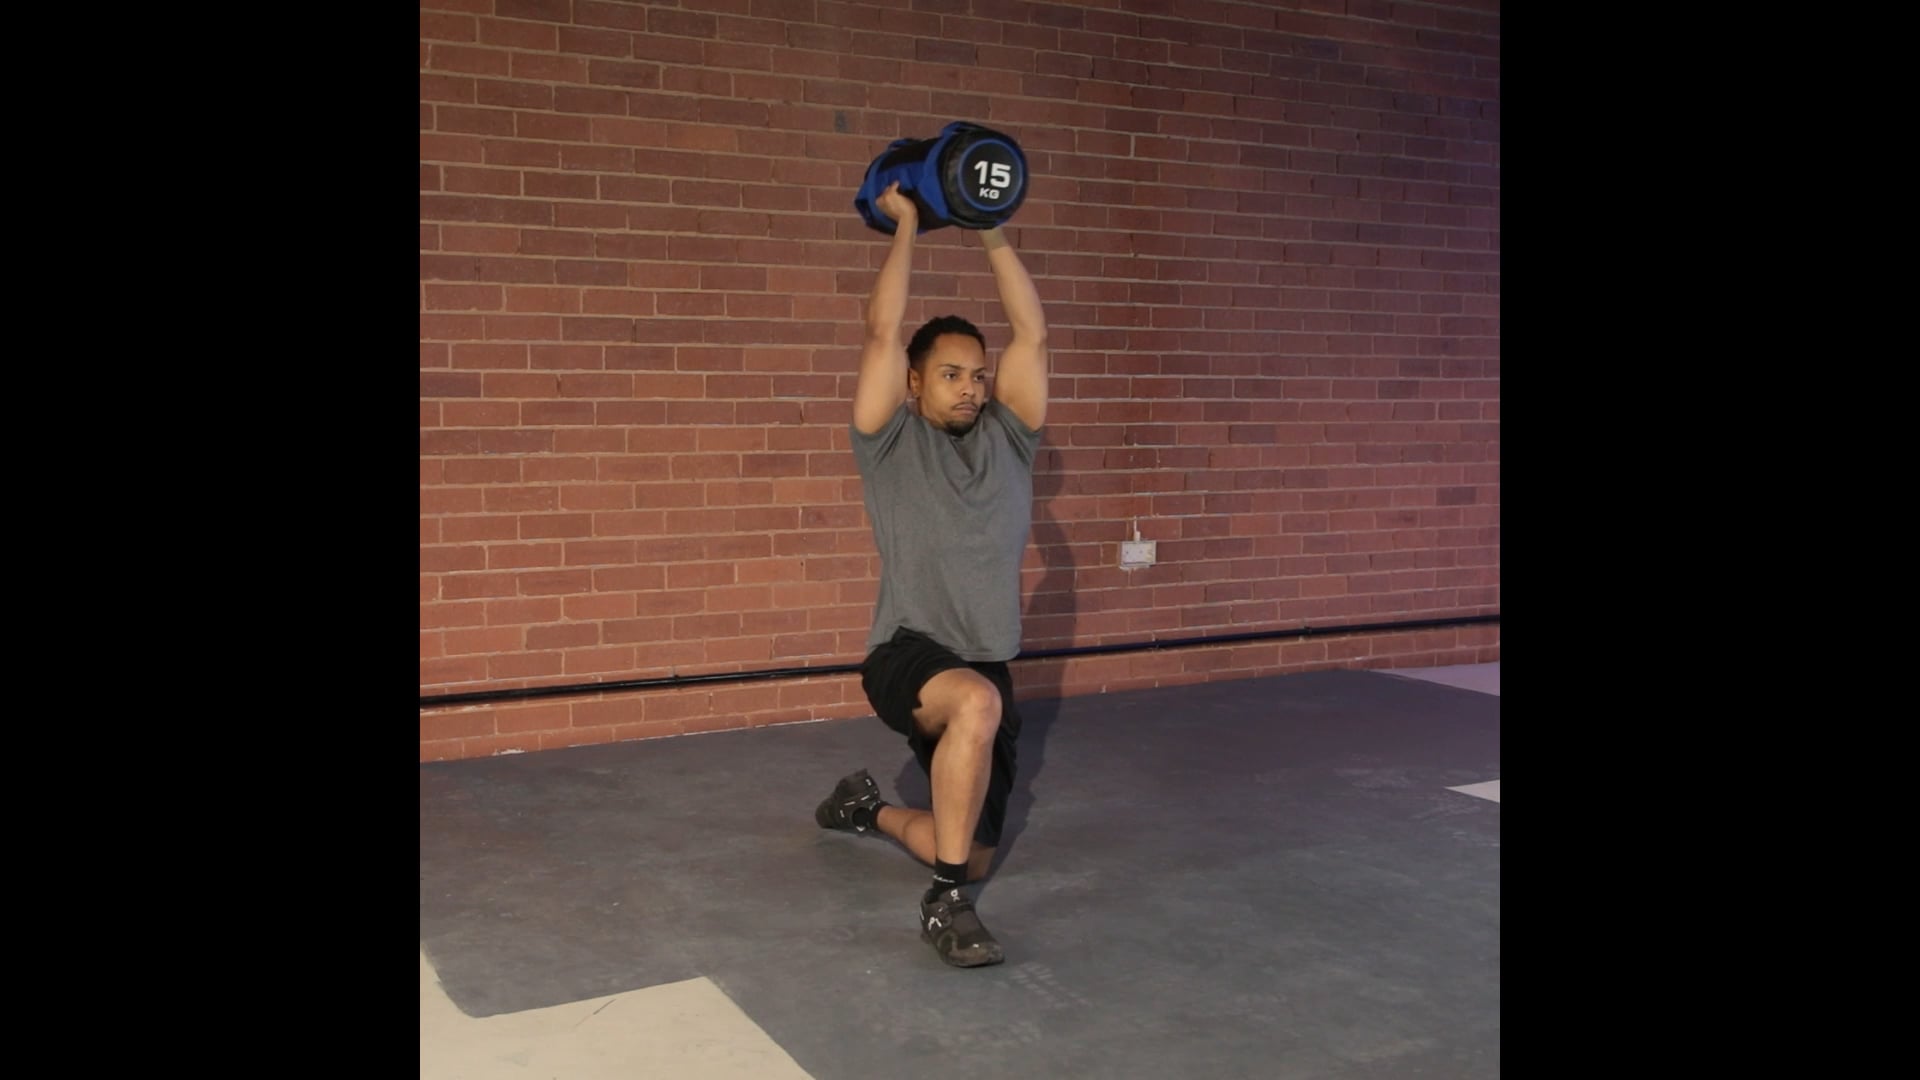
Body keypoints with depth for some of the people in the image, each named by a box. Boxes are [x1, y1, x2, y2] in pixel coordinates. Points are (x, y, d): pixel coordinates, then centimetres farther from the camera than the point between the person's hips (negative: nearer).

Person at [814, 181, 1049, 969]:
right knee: (977, 704, -42)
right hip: (909, 655, -5)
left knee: (971, 857, 12)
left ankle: (869, 807, 45)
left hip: (989, 668, 6)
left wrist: (992, 235, 0)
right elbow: (882, 333, -10)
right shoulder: (892, 442, -1)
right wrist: (905, 227, -4)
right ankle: (945, 905, -27)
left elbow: (1032, 335, 2)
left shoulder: (1006, 438, 9)